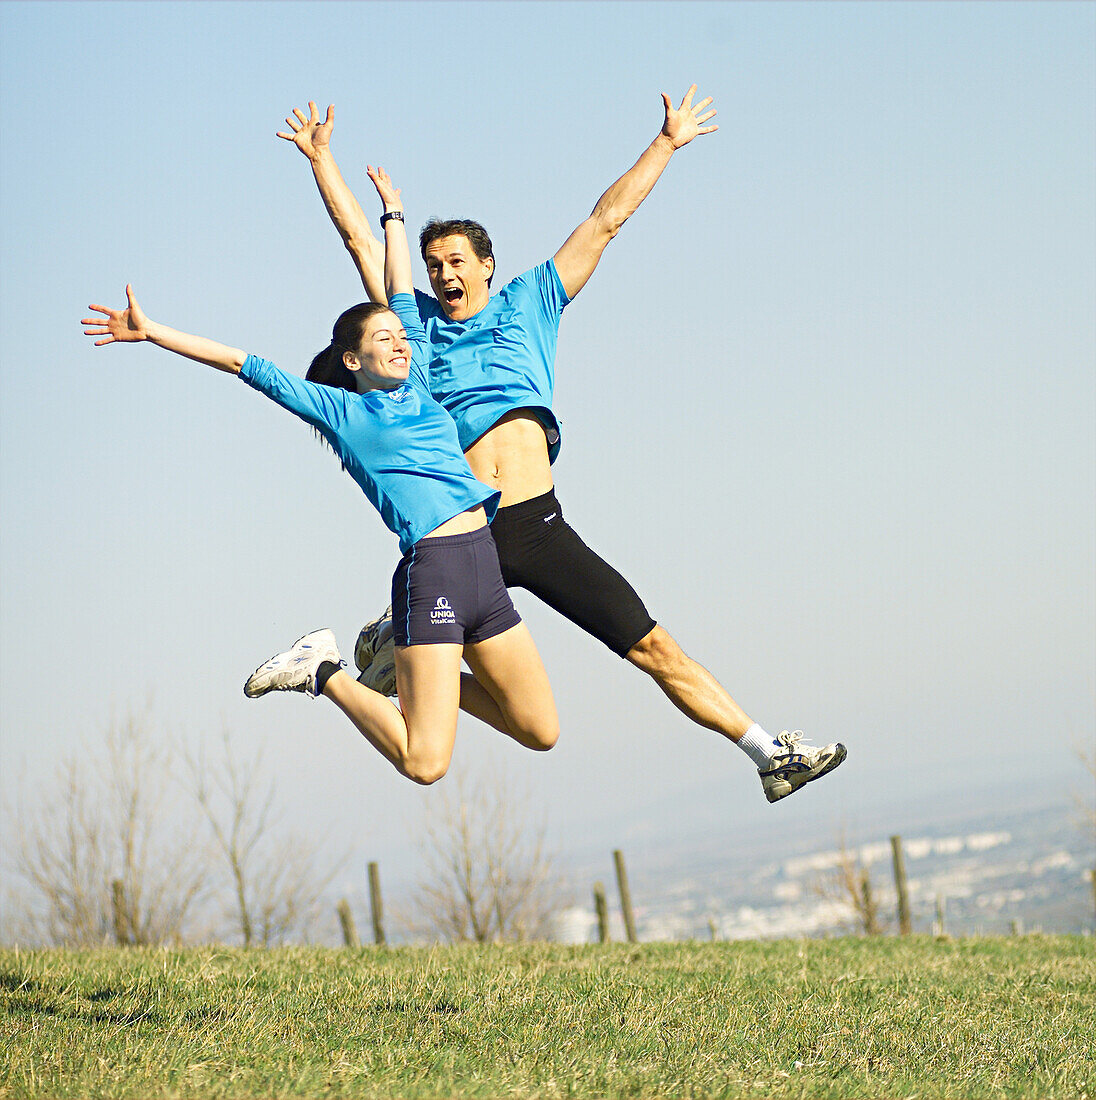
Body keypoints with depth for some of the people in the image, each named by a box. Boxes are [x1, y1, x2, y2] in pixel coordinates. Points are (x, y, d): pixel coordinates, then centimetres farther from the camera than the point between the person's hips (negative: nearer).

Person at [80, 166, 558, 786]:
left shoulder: (416, 384, 17)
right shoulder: (340, 409, 3)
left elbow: (401, 293, 25)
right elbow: (248, 365, 3)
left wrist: (393, 211, 37)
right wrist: (152, 333, 2)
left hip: (485, 568, 7)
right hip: (431, 572, -7)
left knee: (541, 733, 10)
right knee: (425, 763, -13)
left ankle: (405, 660, 23)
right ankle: (324, 673, 9)